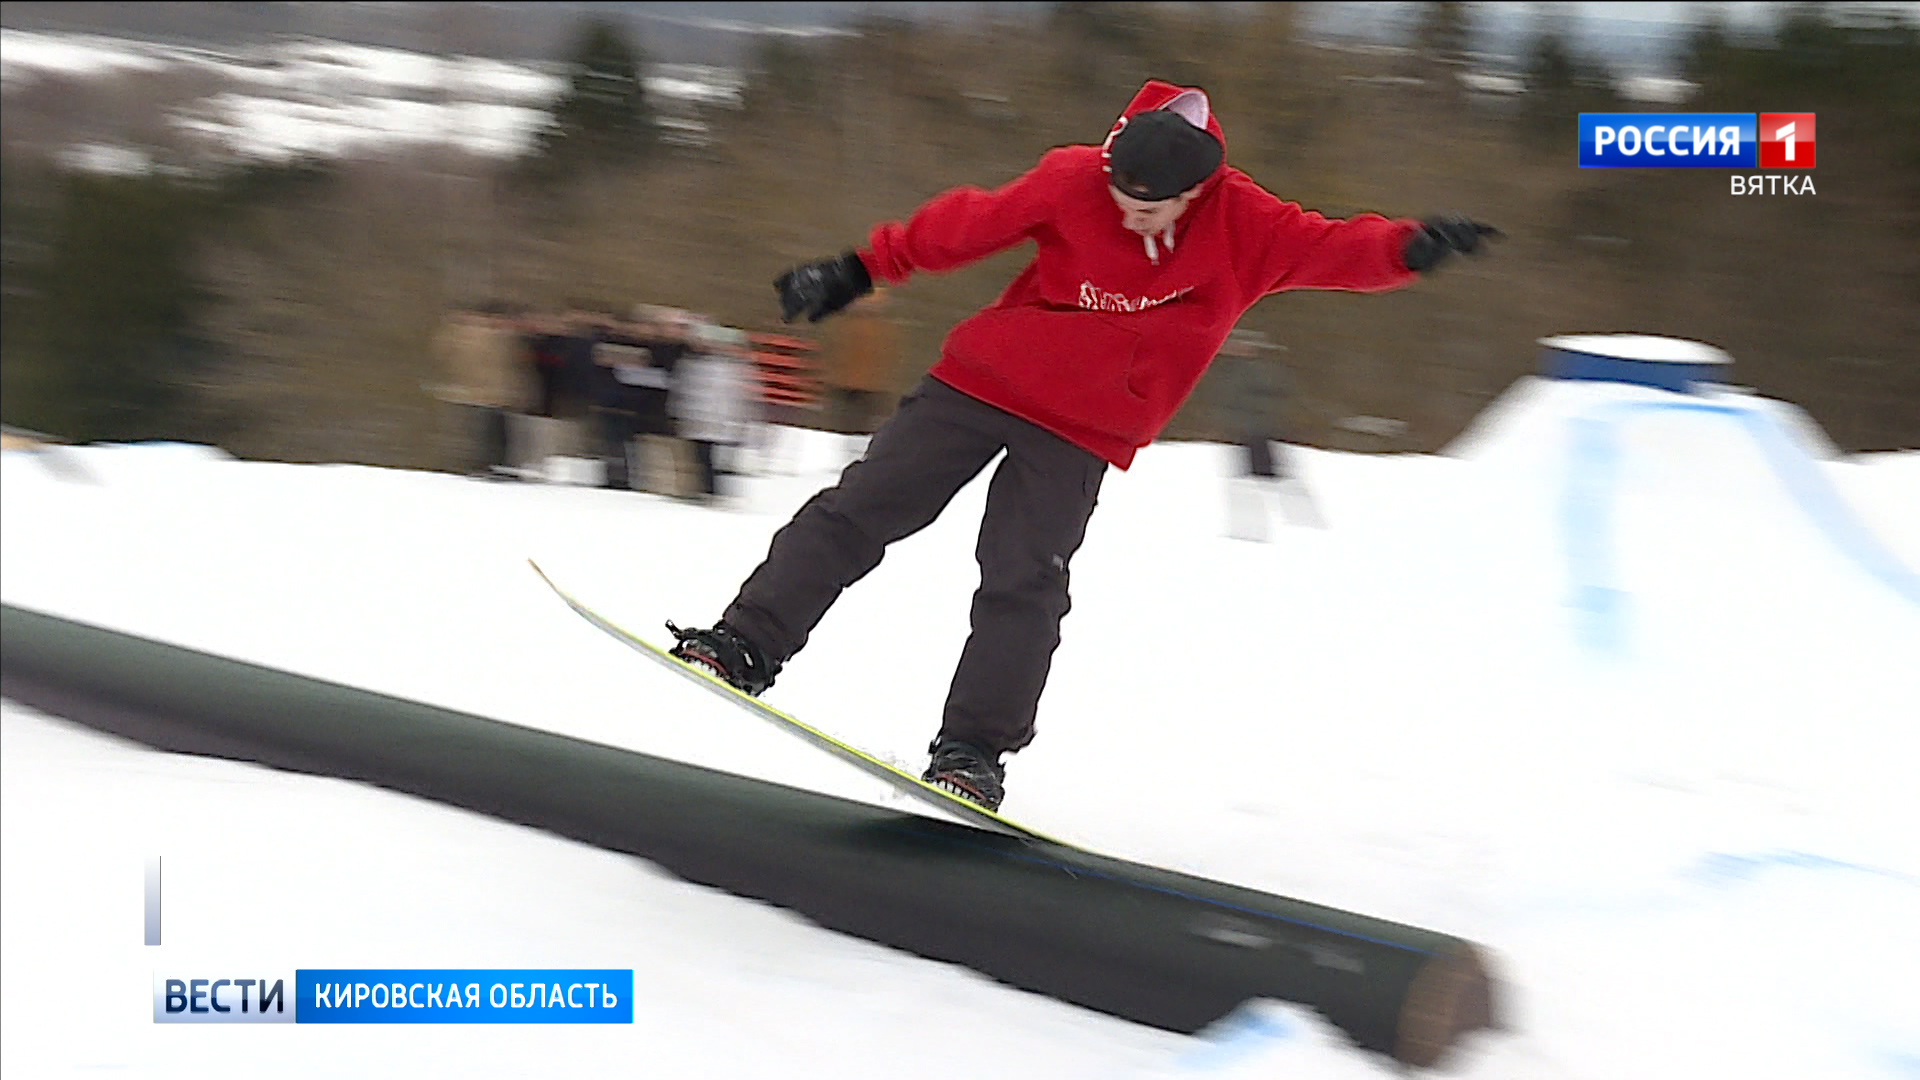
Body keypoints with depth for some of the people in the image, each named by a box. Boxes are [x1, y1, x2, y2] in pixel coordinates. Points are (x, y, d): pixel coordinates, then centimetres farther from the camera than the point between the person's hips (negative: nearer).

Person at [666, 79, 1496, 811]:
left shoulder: (1248, 229, -12)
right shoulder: (1071, 184, -14)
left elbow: (1340, 251, -12)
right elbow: (963, 225, -5)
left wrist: (1410, 247, -33)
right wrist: (858, 272, 0)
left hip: (1081, 436, 0)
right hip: (984, 379, 0)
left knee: (1024, 585, -9)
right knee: (859, 510, -3)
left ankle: (972, 749, -3)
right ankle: (750, 645, 3)